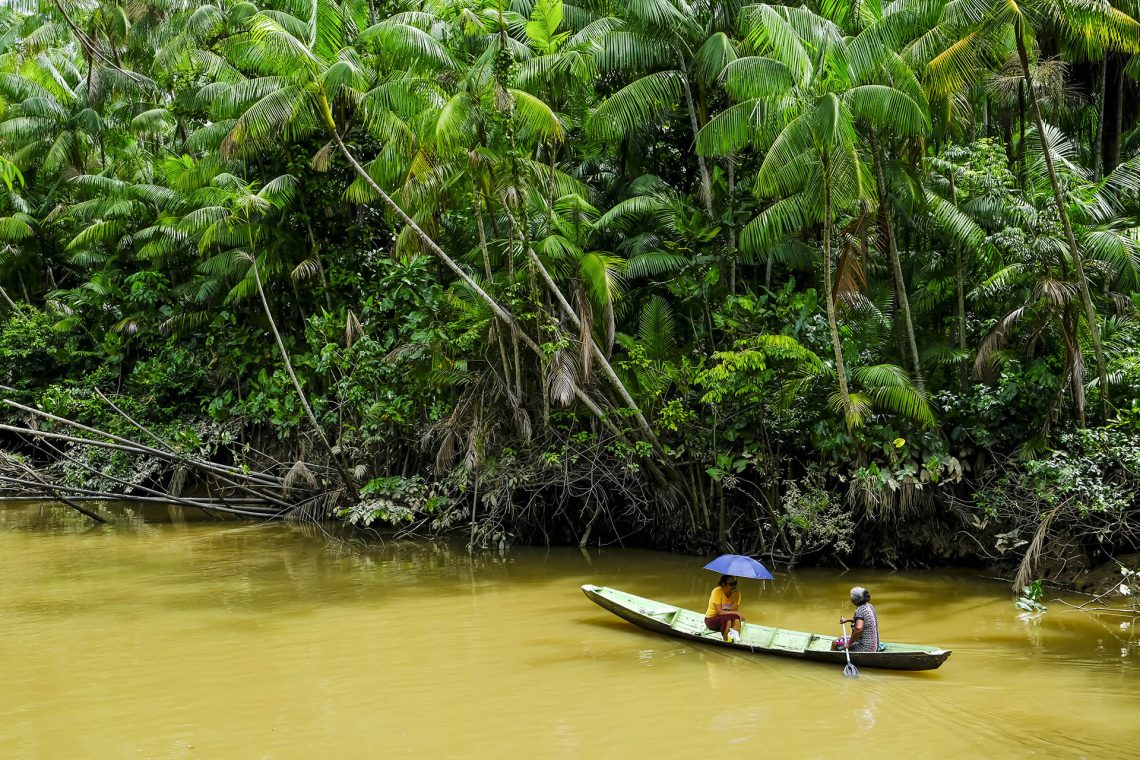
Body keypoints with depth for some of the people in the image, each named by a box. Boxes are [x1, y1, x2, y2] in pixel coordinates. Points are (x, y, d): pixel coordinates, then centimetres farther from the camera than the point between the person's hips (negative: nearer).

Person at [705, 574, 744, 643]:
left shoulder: (736, 594, -6)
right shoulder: (717, 592, -20)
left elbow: (733, 611, -14)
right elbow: (719, 612, -25)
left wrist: (735, 599, -26)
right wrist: (736, 613, -24)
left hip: (727, 619, 4)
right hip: (712, 619, -4)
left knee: (737, 619, -30)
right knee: (727, 619, -36)